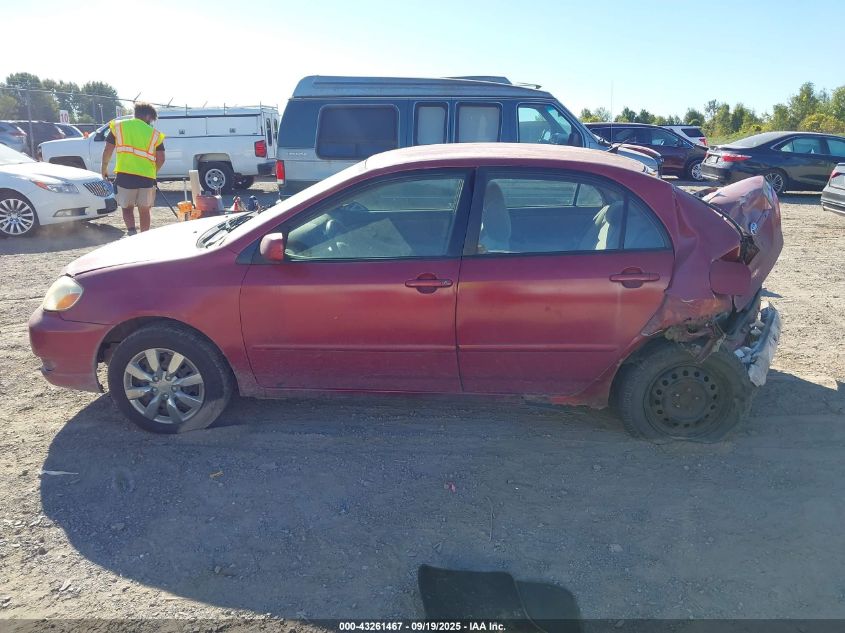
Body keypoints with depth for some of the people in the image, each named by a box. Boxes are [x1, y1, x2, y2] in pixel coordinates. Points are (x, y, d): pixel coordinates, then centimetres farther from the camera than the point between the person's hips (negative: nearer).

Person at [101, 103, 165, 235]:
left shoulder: (118, 126, 8)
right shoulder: (154, 133, 6)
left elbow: (107, 151, 4)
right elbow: (161, 159, 1)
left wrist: (104, 168, 16)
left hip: (124, 175, 0)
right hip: (146, 177, 0)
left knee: (127, 208, 13)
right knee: (144, 210, 13)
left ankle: (131, 231, -10)